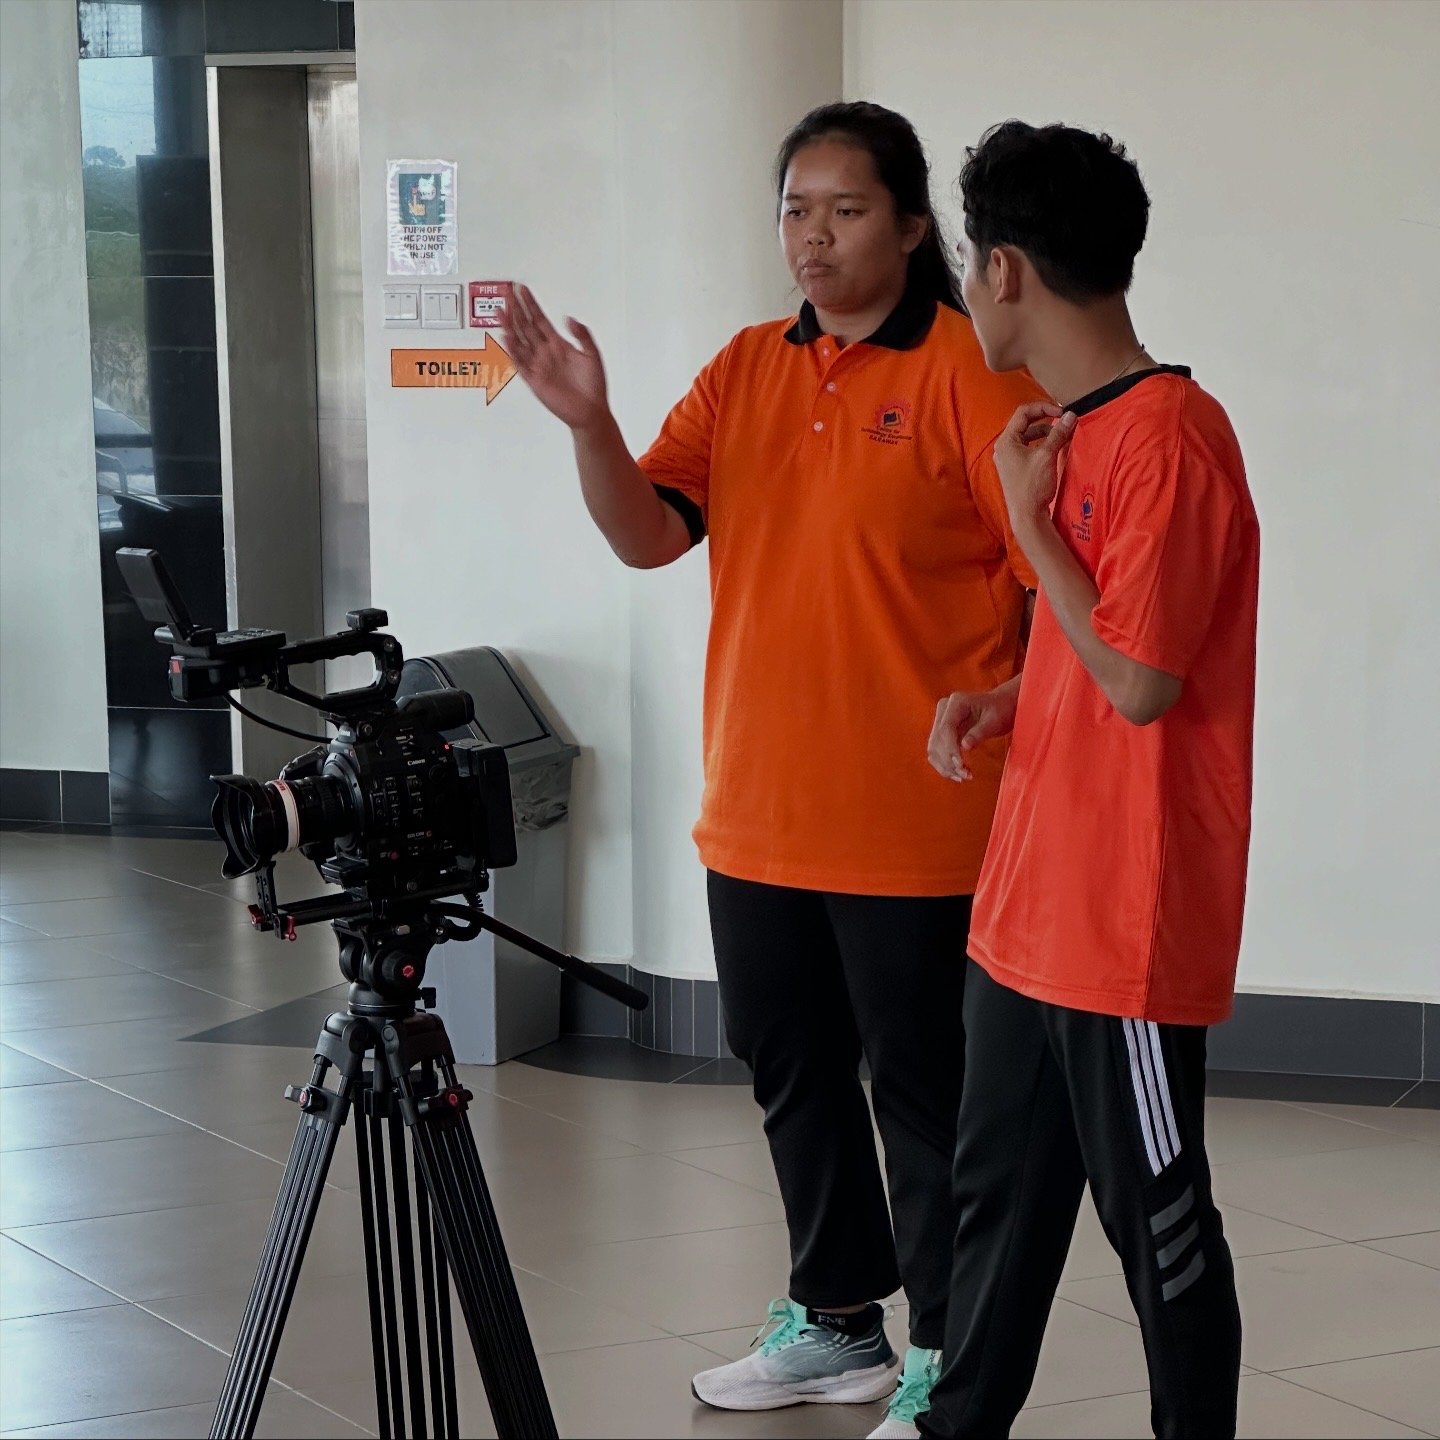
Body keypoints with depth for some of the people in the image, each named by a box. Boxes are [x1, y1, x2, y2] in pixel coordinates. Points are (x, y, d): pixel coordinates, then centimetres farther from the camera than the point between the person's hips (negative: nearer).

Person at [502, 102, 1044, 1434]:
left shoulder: (965, 369, -9)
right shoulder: (744, 371, 9)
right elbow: (648, 535, 0)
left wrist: (998, 714, -20)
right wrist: (590, 424, -16)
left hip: (912, 826, -6)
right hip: (757, 817, 6)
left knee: (922, 1088, 3)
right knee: (792, 1071, 17)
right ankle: (837, 1323, 33)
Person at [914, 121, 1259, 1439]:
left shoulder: (1169, 441, -18)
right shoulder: (1077, 429, 11)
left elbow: (1141, 680, -20)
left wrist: (1027, 516, -14)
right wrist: (1000, 700, 4)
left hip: (1131, 924, -9)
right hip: (1028, 908, 9)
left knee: (1156, 1217, 3)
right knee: (998, 1194, 17)